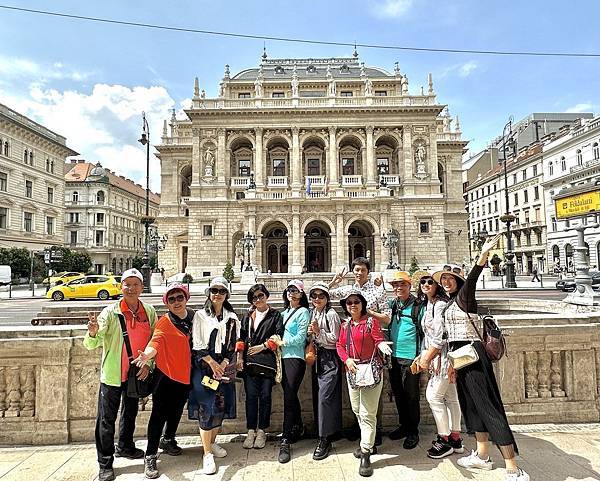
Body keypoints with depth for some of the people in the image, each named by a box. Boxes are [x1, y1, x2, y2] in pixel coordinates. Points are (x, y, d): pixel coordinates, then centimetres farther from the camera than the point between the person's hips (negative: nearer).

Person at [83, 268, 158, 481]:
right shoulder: (111, 311, -14)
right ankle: (105, 464, 20)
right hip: (113, 373, -4)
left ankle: (125, 447, 43)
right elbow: (91, 344, -19)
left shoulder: (149, 312, -4)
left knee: (130, 412, 22)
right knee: (107, 419, 4)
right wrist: (93, 332, -41)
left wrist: (148, 364, -6)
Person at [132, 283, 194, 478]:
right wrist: (146, 355, -51)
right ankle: (150, 456, 14)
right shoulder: (164, 322, -15)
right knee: (159, 415, 0)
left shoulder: (193, 317, 0)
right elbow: (155, 342, -31)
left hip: (186, 375, 5)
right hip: (166, 375, -5)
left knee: (176, 412, 22)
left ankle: (168, 440, 45)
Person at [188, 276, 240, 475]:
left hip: (224, 367, 3)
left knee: (221, 407, 7)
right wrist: (212, 363, -10)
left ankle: (212, 443, 28)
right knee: (207, 409, -7)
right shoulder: (200, 315, 1)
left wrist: (223, 364, -7)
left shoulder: (232, 318, 8)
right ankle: (207, 454, 2)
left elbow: (233, 344, 5)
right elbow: (196, 343, -5)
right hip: (204, 367, -3)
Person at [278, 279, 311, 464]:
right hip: (283, 357, 6)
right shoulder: (284, 312, 18)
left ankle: (286, 442, -4)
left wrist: (282, 341, -7)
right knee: (291, 396, 13)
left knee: (289, 398, -9)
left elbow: (300, 338, -9)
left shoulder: (303, 312, -2)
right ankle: (298, 428, 31)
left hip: (295, 358, -6)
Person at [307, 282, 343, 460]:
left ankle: (324, 440, 2)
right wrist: (310, 333, -1)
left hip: (330, 358, -8)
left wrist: (318, 331, -19)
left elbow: (335, 338, -13)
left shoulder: (331, 314, -11)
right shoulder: (312, 313, 11)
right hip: (317, 357, 8)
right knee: (318, 396, 11)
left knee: (324, 397, -8)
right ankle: (324, 433, 26)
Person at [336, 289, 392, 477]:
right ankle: (368, 443, 38)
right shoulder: (345, 325, 11)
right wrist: (347, 359, -7)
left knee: (367, 413, -6)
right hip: (352, 371, 6)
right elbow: (340, 345, 11)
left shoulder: (371, 321, -5)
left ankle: (365, 454, 3)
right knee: (357, 410, 17)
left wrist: (384, 347, -34)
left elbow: (379, 340, -11)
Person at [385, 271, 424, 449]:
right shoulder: (391, 304, 7)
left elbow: (425, 332, -7)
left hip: (411, 357, -5)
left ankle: (413, 432, 20)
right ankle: (403, 425, 32)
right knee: (398, 393, 16)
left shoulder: (418, 306, -8)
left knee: (411, 395, 4)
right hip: (394, 356, 5)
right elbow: (386, 325, 18)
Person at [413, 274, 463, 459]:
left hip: (444, 355, -9)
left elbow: (440, 336, -20)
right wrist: (421, 356, 12)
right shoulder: (428, 306, 13)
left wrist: (427, 358, -14)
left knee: (433, 395, -4)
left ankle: (445, 440, 9)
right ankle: (455, 440, 24)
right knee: (450, 397, 14)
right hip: (436, 357, 9)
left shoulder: (440, 305, -16)